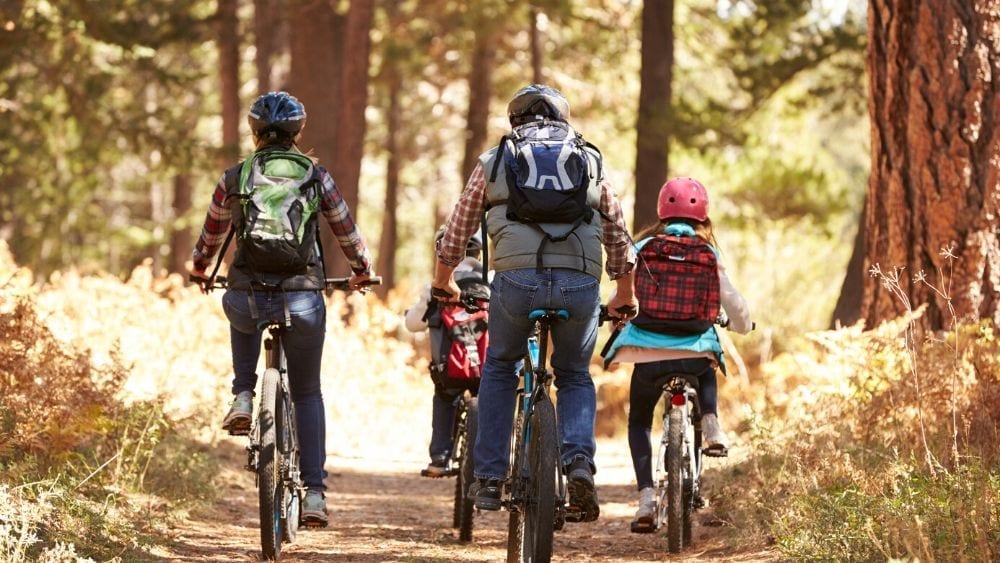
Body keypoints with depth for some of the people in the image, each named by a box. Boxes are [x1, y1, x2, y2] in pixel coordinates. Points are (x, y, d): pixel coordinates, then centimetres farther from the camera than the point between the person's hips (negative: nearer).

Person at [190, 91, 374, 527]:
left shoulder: (234, 178, 4)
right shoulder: (316, 176, 3)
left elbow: (211, 233, 19)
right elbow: (346, 231, 13)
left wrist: (199, 269, 40)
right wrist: (362, 272, 33)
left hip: (247, 298, 1)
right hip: (303, 301, 0)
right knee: (307, 392, 17)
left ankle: (243, 398, 19)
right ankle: (315, 494, 8)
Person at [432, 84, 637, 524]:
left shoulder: (494, 160, 19)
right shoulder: (590, 161, 22)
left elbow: (457, 230, 27)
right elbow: (619, 239, 27)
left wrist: (443, 284, 44)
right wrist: (624, 298, 41)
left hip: (517, 279, -1)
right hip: (581, 283, 1)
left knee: (499, 368, 24)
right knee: (575, 376, 22)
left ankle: (488, 478, 17)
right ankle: (579, 463, -3)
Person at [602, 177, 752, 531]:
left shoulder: (644, 248, 5)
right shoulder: (708, 253, 6)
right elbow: (731, 300, 7)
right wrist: (741, 325, 30)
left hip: (647, 353, -1)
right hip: (695, 352, 1)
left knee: (638, 422, 21)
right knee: (706, 374, 39)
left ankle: (646, 498, 5)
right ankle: (711, 425, 11)